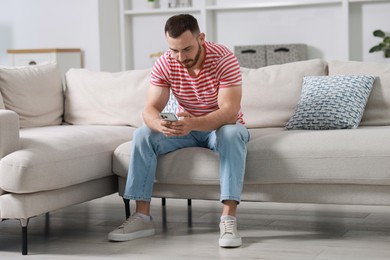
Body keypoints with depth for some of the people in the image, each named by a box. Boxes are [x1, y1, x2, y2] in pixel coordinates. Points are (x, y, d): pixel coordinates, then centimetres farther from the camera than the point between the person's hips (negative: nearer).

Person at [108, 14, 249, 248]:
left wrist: (193, 123, -50)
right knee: (143, 136, -20)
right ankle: (142, 217, -21)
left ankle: (229, 218, -41)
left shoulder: (224, 59, -24)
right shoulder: (164, 64, -14)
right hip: (187, 127, 4)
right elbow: (150, 109, -18)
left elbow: (230, 111, -32)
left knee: (232, 134, -38)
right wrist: (160, 124, -44)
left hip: (222, 126, -3)